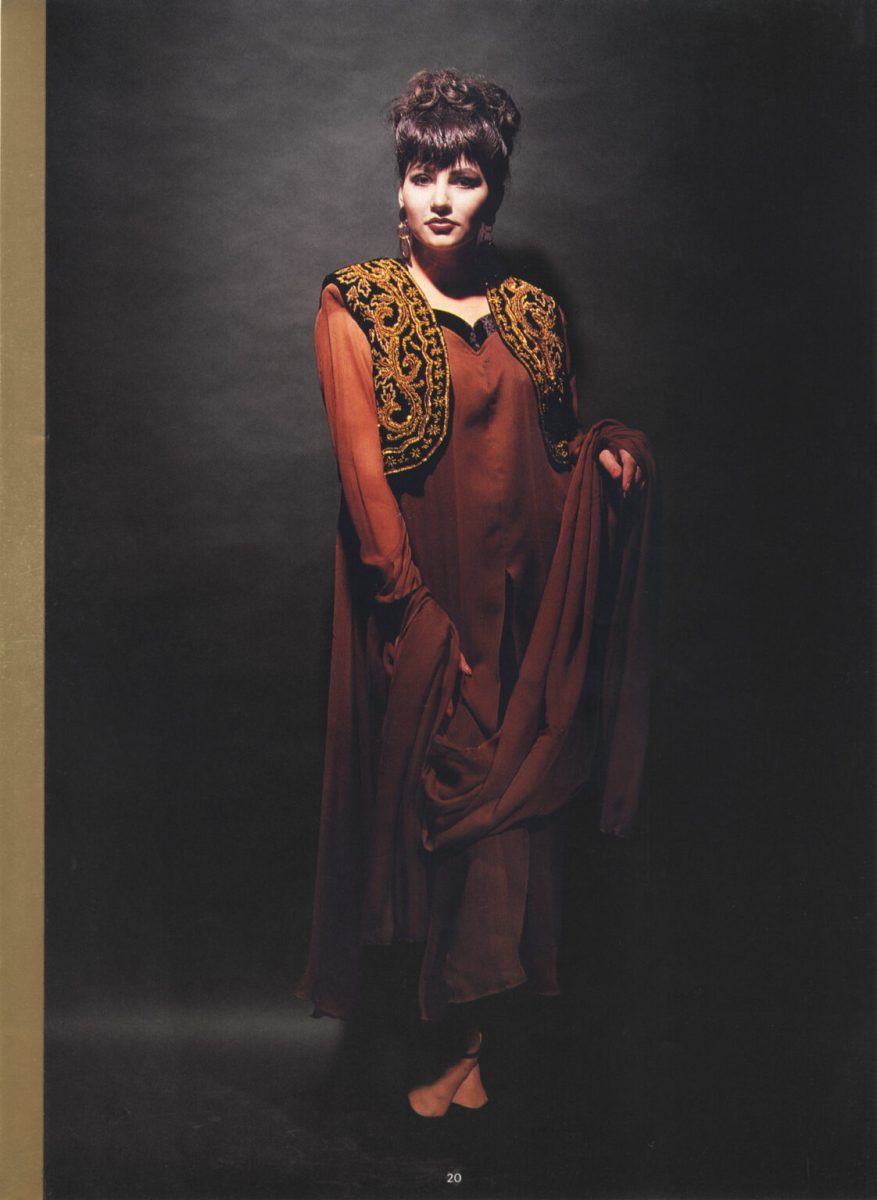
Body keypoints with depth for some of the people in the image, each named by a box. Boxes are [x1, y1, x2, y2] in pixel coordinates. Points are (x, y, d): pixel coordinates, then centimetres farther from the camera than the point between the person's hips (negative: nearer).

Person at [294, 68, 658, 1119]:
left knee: (507, 810, 7)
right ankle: (459, 1043, 22)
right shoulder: (355, 306, -3)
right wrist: (422, 619, -17)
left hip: (520, 599, 4)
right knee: (422, 790, 4)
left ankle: (464, 1040, 25)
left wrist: (607, 453, -7)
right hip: (412, 604, -3)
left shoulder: (531, 311, 10)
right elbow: (362, 469, -11)